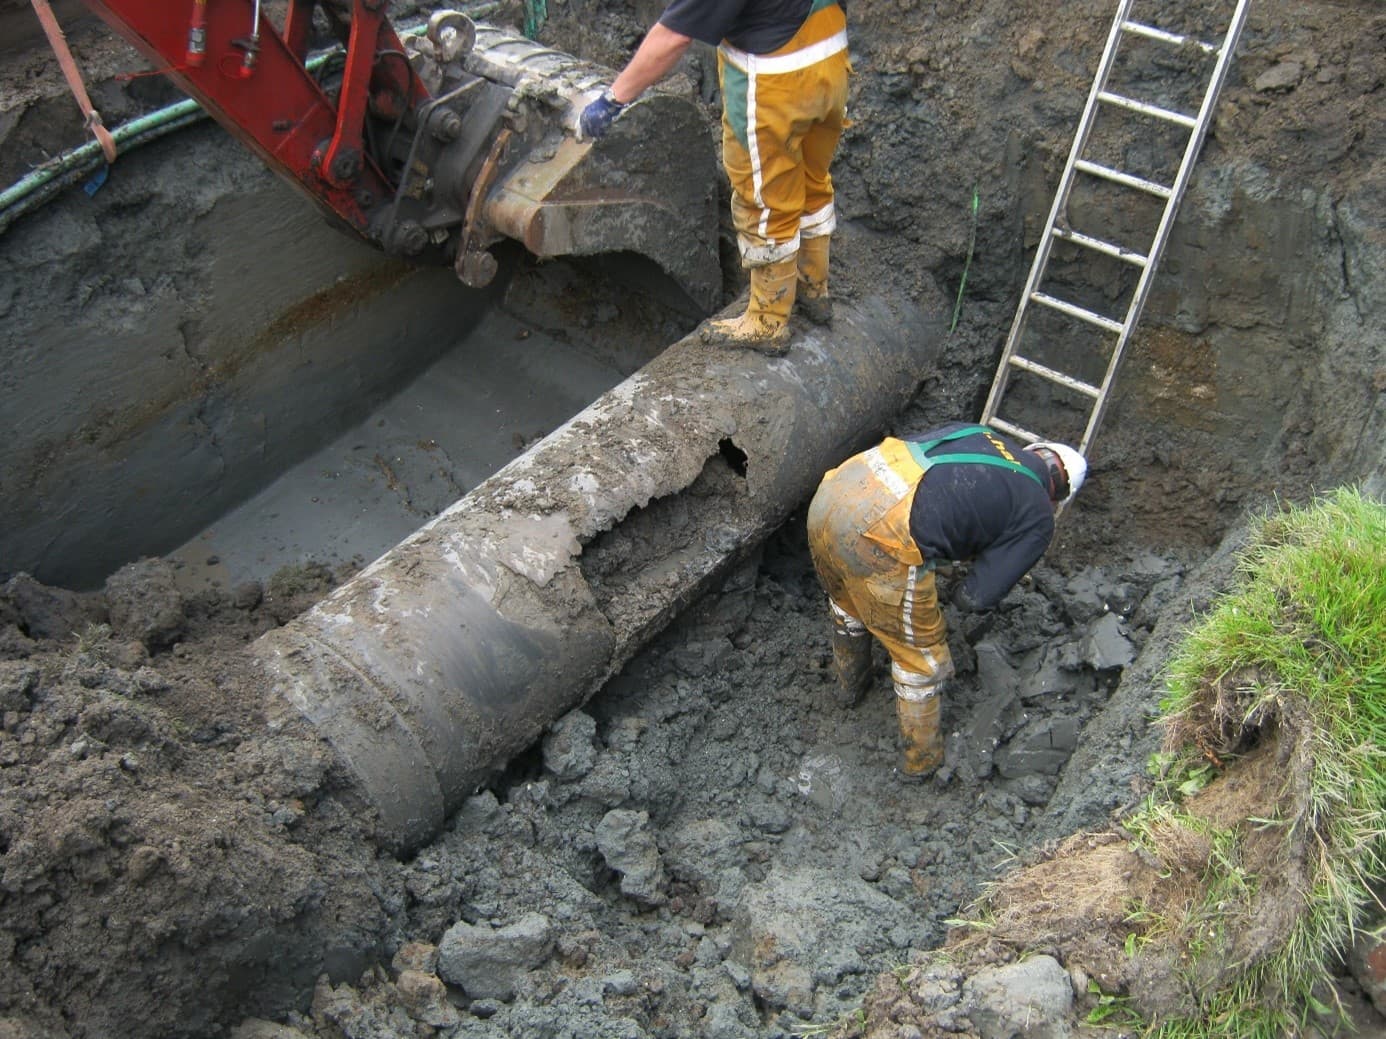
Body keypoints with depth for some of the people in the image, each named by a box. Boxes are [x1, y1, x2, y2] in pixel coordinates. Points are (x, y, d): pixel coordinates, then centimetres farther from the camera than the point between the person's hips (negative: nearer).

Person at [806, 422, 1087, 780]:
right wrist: (959, 593, 29)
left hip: (834, 492, 7)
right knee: (921, 654, 20)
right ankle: (921, 757, 40)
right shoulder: (1036, 519, 12)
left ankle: (850, 684, 62)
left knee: (846, 602, 37)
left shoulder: (973, 431, 26)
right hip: (881, 539, -6)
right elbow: (978, 596, 6)